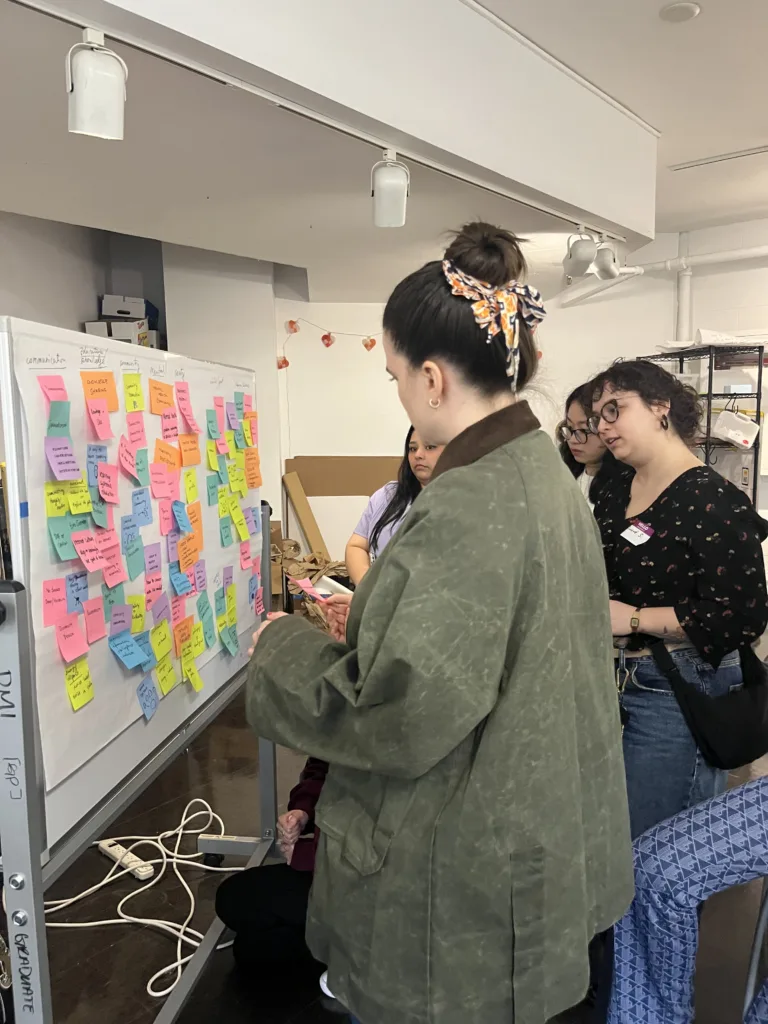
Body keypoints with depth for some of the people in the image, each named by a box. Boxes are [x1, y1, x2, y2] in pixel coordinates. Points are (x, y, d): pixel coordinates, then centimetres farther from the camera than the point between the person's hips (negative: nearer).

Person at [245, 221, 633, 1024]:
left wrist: (284, 647, -14)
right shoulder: (540, 470, 0)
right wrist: (373, 619, 9)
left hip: (461, 873, -8)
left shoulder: (466, 507, -30)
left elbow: (400, 718, -29)